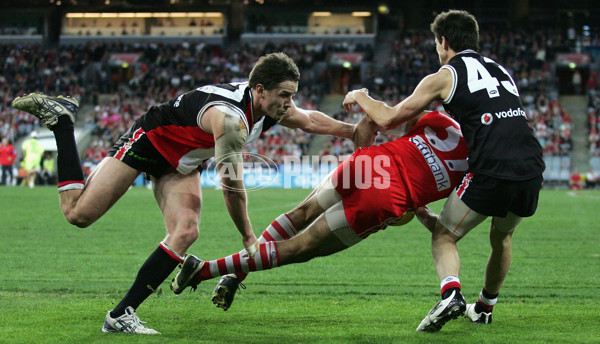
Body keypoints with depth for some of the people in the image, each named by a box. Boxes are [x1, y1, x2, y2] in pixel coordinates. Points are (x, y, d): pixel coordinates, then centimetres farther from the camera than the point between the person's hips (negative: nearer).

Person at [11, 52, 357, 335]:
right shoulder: (230, 117, -37)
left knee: (186, 233, -13)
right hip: (148, 141, -8)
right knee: (78, 213, -9)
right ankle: (61, 117, 9)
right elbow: (232, 185, -30)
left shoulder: (273, 106, -12)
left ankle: (121, 315, -12)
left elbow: (310, 120, 11)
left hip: (181, 164, 8)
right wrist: (248, 237, -18)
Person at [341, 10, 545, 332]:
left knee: (443, 236, 9)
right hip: (532, 171, 6)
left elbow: (388, 119, 10)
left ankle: (450, 292, -18)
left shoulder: (444, 76, 7)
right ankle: (485, 308, 39)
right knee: (501, 237, 30)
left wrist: (360, 98, 29)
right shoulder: (501, 70, 25)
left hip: (491, 172, -6)